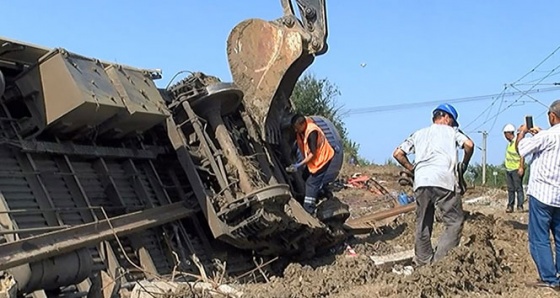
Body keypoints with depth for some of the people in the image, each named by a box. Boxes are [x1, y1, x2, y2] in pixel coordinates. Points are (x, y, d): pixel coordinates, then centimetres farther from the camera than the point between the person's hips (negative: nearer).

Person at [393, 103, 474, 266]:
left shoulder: (419, 134, 27)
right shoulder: (451, 131, 18)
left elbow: (398, 153, 19)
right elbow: (469, 144, 0)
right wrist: (464, 164, 15)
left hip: (421, 182, 4)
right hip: (444, 182, -4)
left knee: (423, 225, 12)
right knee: (455, 222, 0)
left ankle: (423, 263, 15)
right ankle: (440, 260, -13)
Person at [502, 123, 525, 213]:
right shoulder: (509, 143, 15)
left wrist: (521, 167, -21)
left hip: (516, 169, -8)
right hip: (508, 169, 8)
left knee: (518, 188, -5)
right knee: (510, 189, 9)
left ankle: (520, 206, -3)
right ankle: (510, 206, 11)